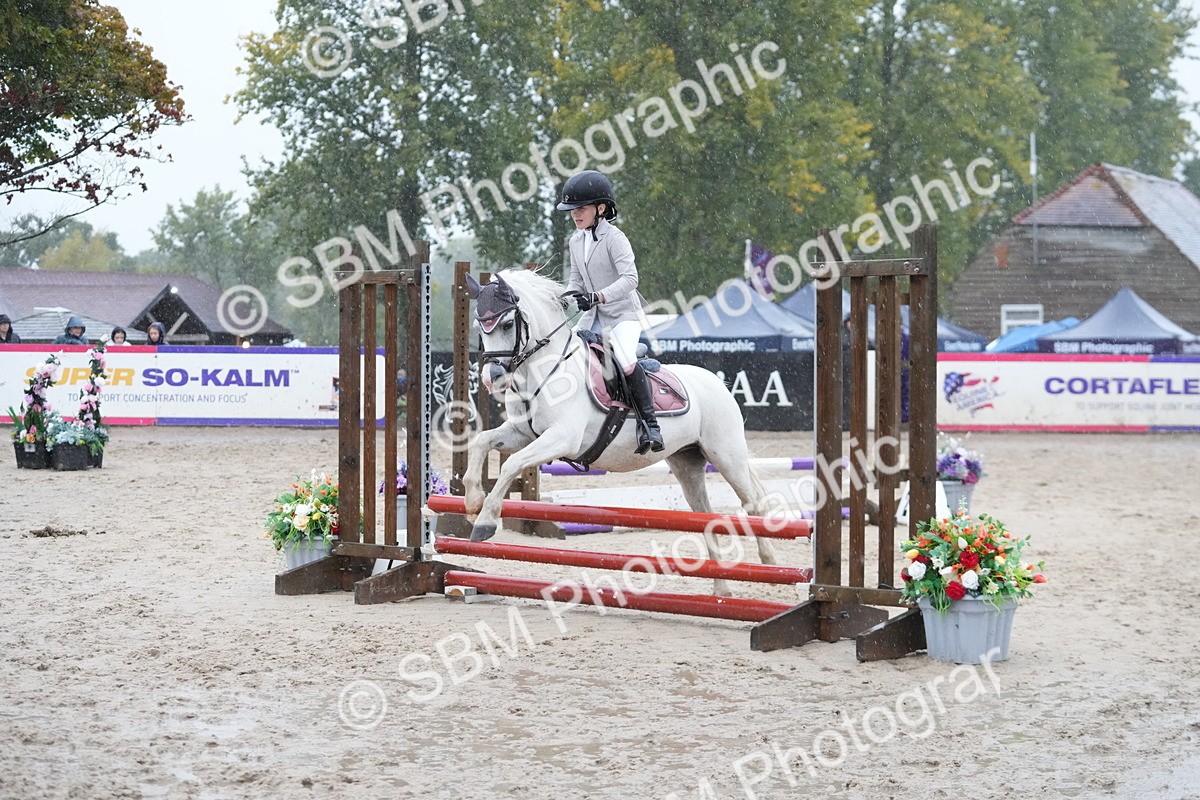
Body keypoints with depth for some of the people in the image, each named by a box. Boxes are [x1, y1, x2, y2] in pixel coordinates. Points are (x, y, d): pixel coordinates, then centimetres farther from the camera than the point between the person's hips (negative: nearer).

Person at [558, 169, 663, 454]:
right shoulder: (577, 240, 8)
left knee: (626, 361, -30)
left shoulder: (614, 238, -15)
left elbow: (630, 278, -26)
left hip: (623, 314, -8)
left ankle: (649, 422, -24)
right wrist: (566, 298, -4)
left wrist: (598, 296, -37)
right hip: (593, 316, 8)